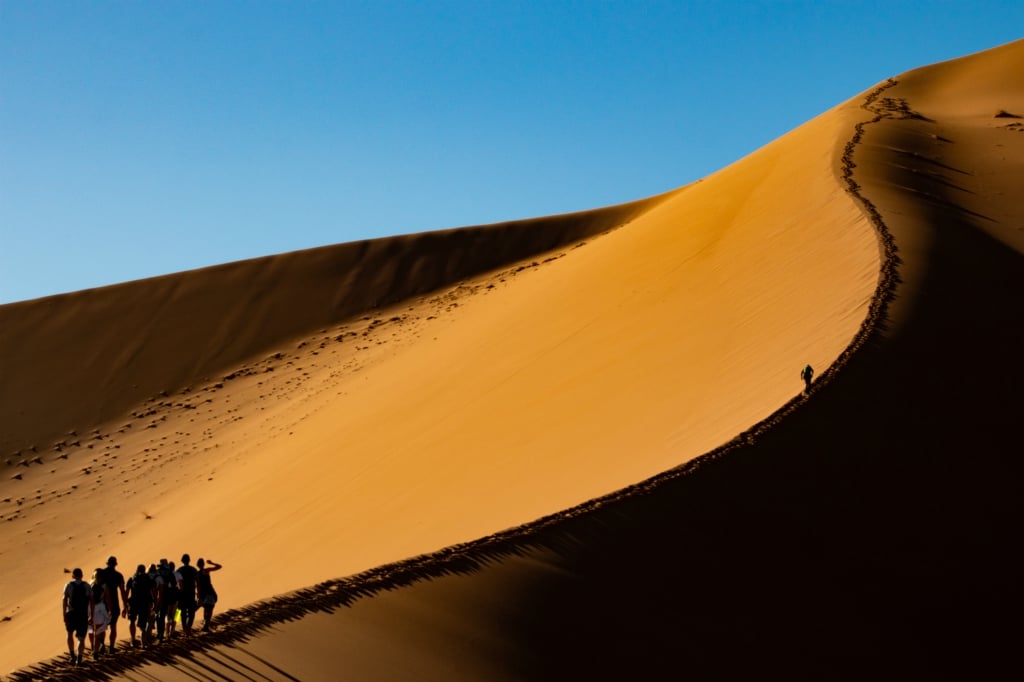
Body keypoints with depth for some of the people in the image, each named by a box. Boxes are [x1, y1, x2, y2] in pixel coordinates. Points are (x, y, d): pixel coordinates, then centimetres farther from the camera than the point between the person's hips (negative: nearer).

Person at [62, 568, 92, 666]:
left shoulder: (68, 586, 0)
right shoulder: (87, 586, 5)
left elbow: (64, 601, -10)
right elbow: (91, 601, 1)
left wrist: (64, 616, -11)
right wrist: (91, 616, 7)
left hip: (71, 614, -1)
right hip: (83, 615, 1)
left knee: (70, 634, 23)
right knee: (81, 638, 8)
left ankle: (72, 655, 14)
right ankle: (79, 659, -7)